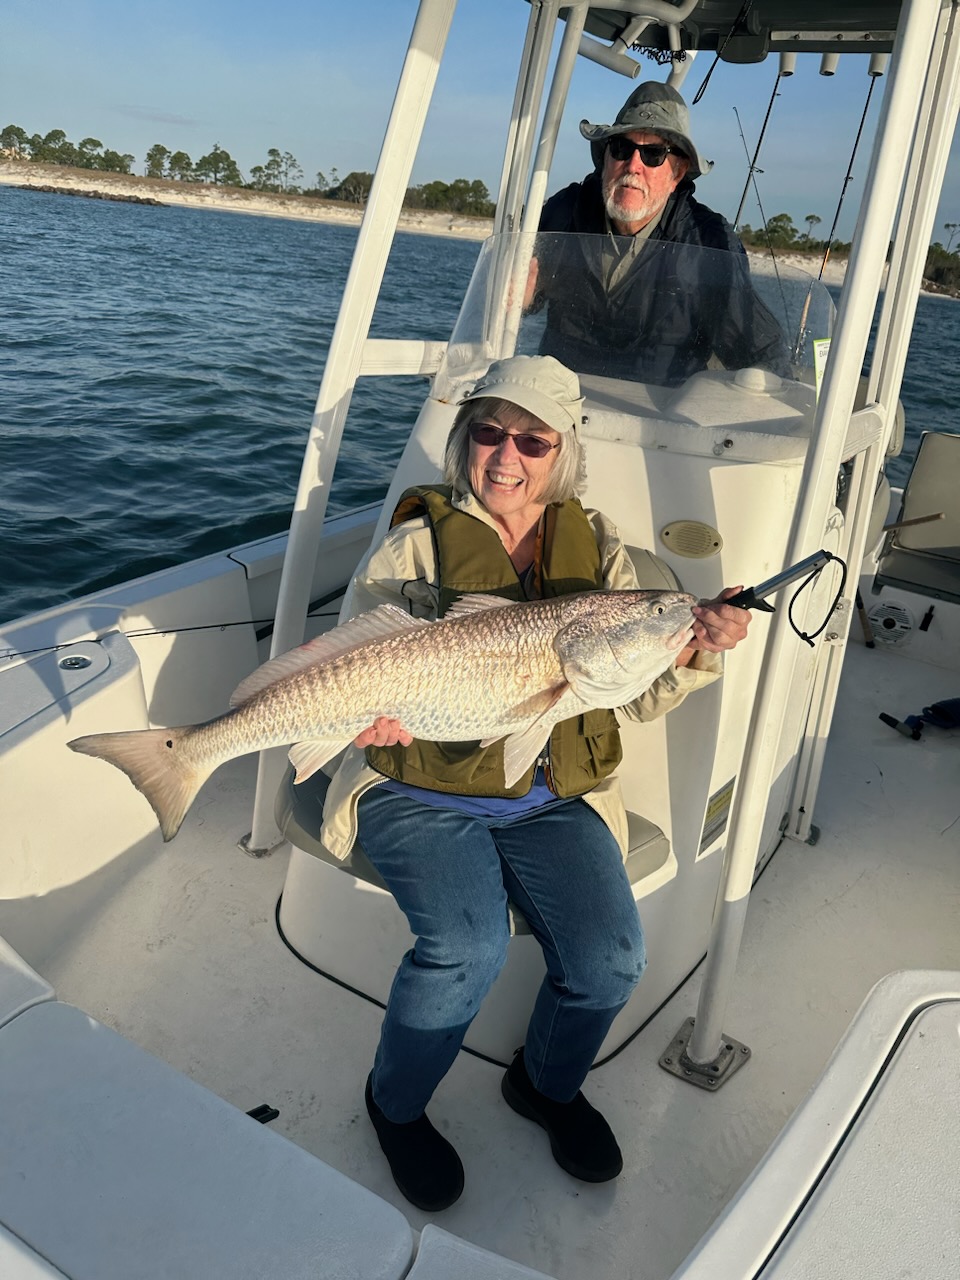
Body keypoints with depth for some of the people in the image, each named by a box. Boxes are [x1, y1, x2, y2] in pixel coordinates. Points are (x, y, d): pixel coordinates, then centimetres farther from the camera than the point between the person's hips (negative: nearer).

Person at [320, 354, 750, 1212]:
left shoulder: (597, 547, 6)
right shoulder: (415, 549, -5)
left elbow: (636, 695, 3)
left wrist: (696, 649, -17)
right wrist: (369, 715, -30)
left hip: (552, 801, 4)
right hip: (423, 795, -3)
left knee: (611, 958, -14)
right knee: (467, 947, -25)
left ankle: (549, 1084, 23)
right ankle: (396, 1105, 9)